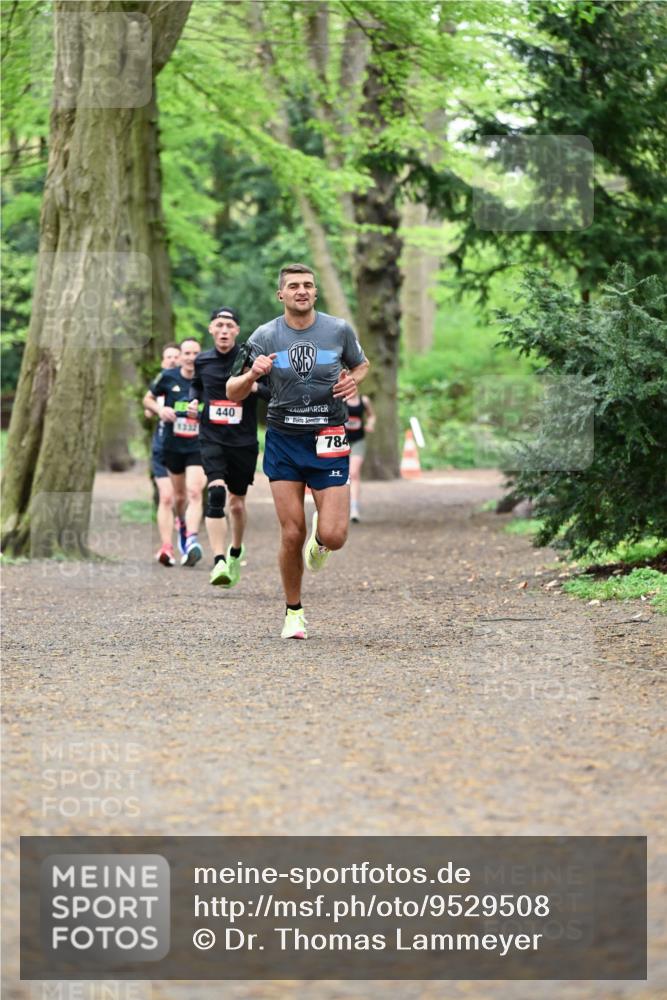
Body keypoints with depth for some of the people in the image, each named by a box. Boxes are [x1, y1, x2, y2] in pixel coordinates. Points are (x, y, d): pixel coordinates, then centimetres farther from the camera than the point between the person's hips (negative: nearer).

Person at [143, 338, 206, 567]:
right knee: (179, 495, 16)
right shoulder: (167, 377, -2)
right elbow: (147, 399, 11)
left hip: (199, 446, -3)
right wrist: (159, 409, -10)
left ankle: (192, 540, -26)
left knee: (194, 492, -19)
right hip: (173, 445, 3)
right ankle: (183, 525, 45)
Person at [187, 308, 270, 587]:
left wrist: (256, 387, -23)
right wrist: (193, 400, 4)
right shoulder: (202, 361, 3)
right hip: (212, 438, 0)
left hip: (244, 441, 0)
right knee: (216, 491, -22)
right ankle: (219, 562, -27)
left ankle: (236, 552, 41)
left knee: (237, 503, 12)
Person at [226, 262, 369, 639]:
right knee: (292, 535, -3)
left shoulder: (339, 330, -1)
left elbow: (362, 364, 19)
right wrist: (253, 373, -21)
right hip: (283, 441, 0)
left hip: (328, 442, 0)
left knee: (334, 537, -11)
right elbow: (234, 393, 0)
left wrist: (353, 381, -4)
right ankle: (294, 611, 18)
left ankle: (319, 539, 28)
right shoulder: (265, 337, -2)